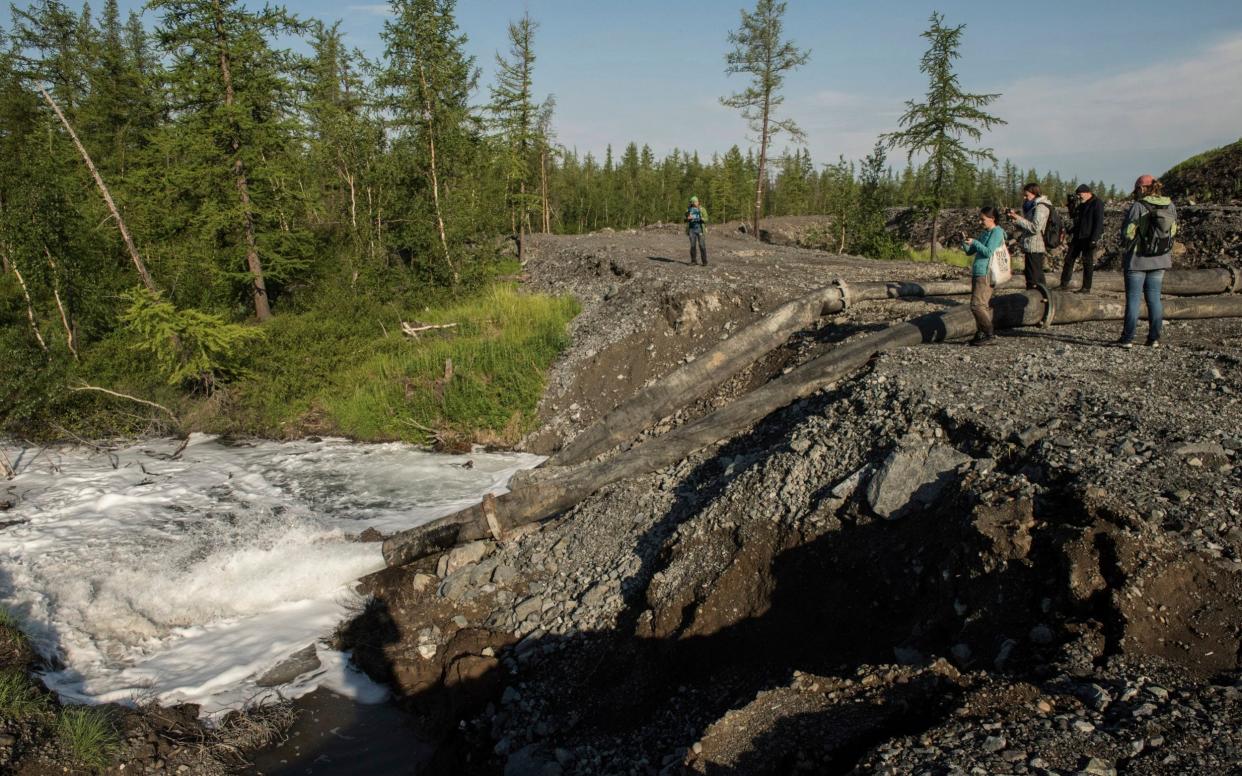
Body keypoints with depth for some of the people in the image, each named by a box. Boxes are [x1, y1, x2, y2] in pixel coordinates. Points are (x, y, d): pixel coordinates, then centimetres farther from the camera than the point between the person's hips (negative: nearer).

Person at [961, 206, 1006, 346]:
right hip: (977, 274, 9)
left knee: (977, 305, -14)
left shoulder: (997, 232, -7)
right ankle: (981, 334, 13)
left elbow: (988, 252, -17)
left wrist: (974, 242, -13)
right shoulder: (984, 233, 20)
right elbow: (969, 251, 20)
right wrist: (964, 241, 2)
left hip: (985, 275, -9)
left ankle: (991, 336, -12)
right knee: (983, 306, 10)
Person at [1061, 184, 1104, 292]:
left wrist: (1094, 238, -22)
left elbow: (1099, 222, -17)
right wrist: (1072, 205, 2)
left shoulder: (1097, 203, -12)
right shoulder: (1081, 204, 13)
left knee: (1088, 262, -2)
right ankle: (1064, 284, 13)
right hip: (1078, 236, 8)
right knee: (1069, 258, 7)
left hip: (1089, 238, -8)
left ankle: (1086, 288, 4)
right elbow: (1072, 216, 19)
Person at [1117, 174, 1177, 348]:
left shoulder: (1138, 207, -14)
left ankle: (1128, 338, 3)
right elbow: (1173, 232, 8)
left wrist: (1124, 253, 4)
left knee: (1133, 298, 1)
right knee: (1154, 297, 11)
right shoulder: (1170, 206, 3)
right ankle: (1154, 338, 11)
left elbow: (1128, 233, -12)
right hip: (1160, 261, 5)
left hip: (1138, 259, -5)